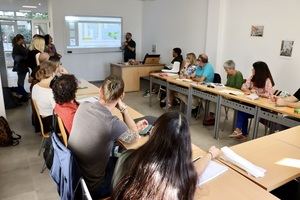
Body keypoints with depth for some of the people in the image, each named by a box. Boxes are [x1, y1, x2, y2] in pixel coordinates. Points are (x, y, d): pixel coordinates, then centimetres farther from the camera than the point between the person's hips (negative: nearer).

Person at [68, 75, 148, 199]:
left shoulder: (83, 106, -12)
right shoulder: (112, 123, -31)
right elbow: (134, 137, -9)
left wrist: (133, 126, 9)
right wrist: (123, 108, -13)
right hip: (91, 187, -6)